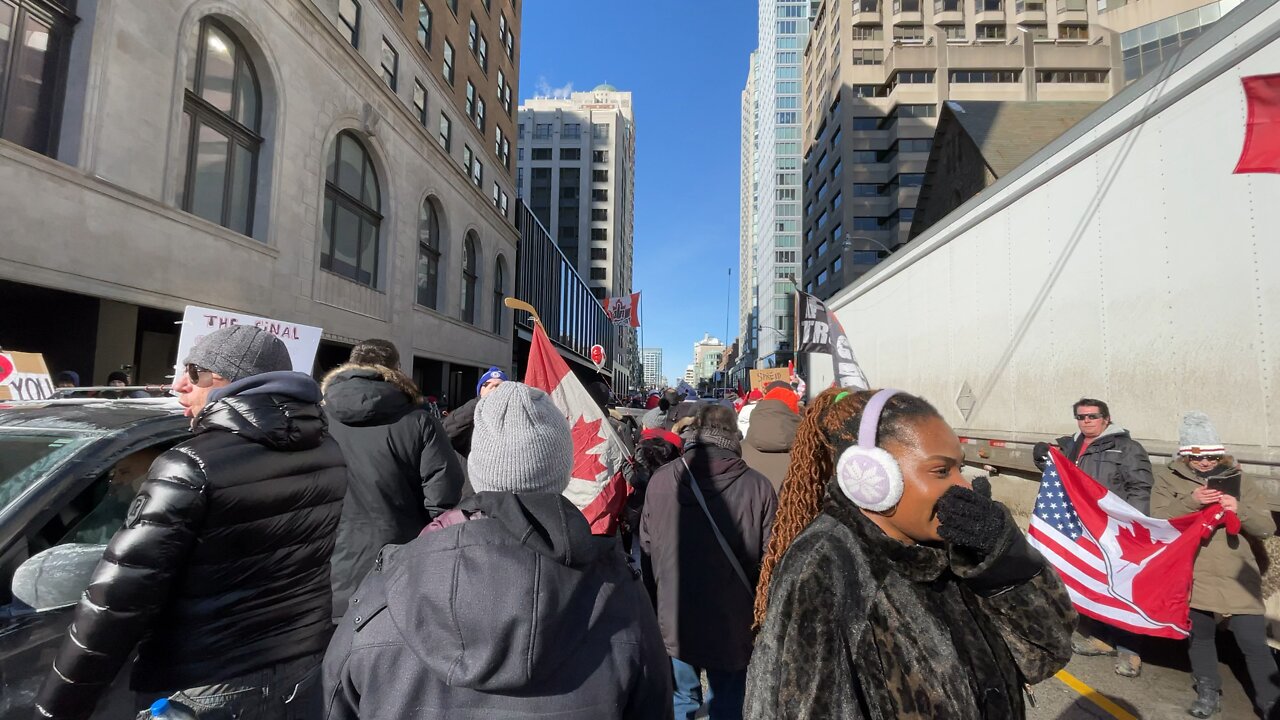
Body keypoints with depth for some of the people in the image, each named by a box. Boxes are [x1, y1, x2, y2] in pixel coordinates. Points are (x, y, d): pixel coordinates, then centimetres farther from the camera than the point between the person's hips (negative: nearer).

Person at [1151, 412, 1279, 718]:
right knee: (1199, 633, 14)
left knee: (1253, 641, -1)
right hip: (1192, 572, 0)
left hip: (1236, 575, 0)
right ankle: (1208, 693, 32)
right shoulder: (1169, 477, -1)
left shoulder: (1238, 480, 3)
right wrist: (1190, 502, -25)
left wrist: (1239, 509, -18)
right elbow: (1158, 518, -10)